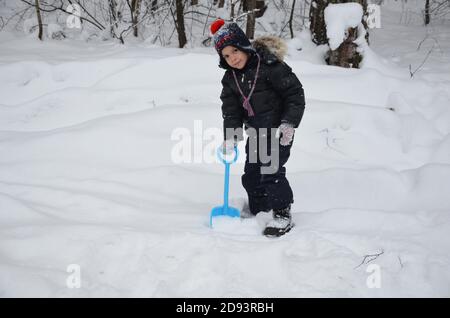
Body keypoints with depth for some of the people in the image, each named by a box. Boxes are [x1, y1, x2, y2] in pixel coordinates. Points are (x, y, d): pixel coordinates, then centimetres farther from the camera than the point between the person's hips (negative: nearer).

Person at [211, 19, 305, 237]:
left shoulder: (269, 65, -19)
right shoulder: (230, 77, 3)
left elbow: (295, 93, -16)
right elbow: (230, 108, 4)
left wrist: (289, 123, -22)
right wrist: (230, 136, -8)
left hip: (278, 127, -8)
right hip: (255, 130, 8)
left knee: (271, 169, -14)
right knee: (251, 172, 13)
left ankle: (282, 214, -2)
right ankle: (256, 209, 29)